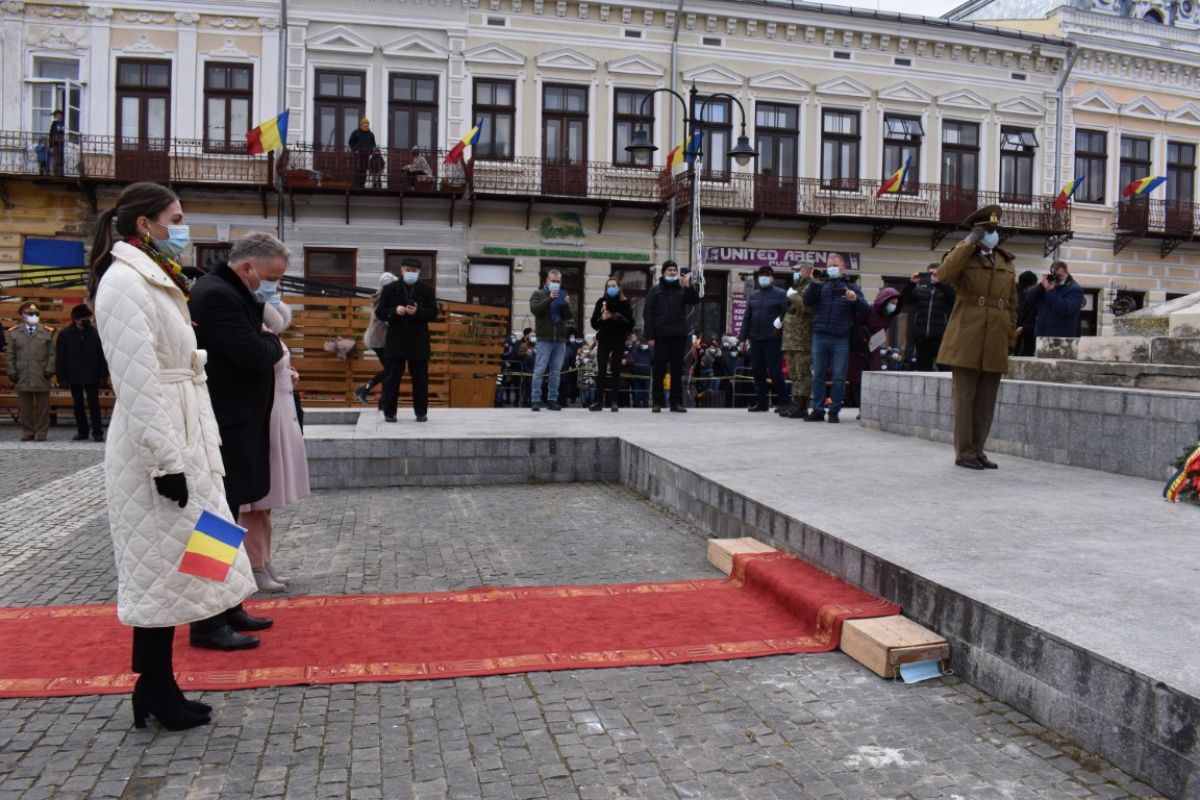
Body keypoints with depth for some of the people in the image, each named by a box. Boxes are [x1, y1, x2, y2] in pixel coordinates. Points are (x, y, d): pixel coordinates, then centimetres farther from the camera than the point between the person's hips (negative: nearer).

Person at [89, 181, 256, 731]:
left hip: (181, 438, 10)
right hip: (155, 446, -10)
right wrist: (166, 462, -22)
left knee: (170, 566, 12)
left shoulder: (155, 279, 17)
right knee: (160, 567, -1)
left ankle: (158, 688, 22)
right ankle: (155, 691, 12)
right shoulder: (125, 281, -13)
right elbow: (137, 381, -20)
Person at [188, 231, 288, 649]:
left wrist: (267, 345, -3)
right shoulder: (217, 294, -18)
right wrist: (276, 343, -5)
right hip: (223, 427, -11)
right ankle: (208, 623, 6)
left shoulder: (230, 292, 14)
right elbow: (253, 355, -23)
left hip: (234, 423, 11)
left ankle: (226, 607, 27)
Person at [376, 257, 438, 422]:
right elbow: (380, 312, 2)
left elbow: (433, 314, 0)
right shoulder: (389, 289, 5)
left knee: (420, 379, 4)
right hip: (396, 341, 0)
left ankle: (421, 412, 13)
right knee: (392, 378, 2)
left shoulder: (427, 291, 6)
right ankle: (389, 412, 8)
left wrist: (418, 312, -18)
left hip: (419, 342, 1)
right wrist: (394, 311, -17)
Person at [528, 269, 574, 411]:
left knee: (556, 371, 4)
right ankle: (535, 400, -5)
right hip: (544, 339, -4)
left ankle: (552, 400, 8)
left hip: (560, 340, 4)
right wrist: (549, 299, -22)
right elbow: (534, 309, -12)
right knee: (539, 370, -6)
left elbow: (570, 316, 7)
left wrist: (566, 305, -13)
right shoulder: (538, 294, 7)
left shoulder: (563, 296, 17)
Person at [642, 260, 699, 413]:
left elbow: (695, 300, -5)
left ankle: (676, 402, 9)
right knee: (659, 369, 1)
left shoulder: (682, 289, 11)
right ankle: (657, 402, 6)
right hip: (661, 335, -2)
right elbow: (647, 313, -1)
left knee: (677, 370, 4)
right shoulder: (655, 290, 4)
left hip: (679, 335, 2)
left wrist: (688, 286, -20)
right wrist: (650, 336, -9)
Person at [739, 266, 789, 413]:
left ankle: (781, 402, 4)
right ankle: (761, 402, 13)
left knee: (775, 371, -4)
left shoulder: (780, 294, 0)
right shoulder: (753, 295, 16)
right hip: (755, 340, 6)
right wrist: (742, 337, 11)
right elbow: (747, 317, 15)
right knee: (758, 372, 7)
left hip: (772, 340, -5)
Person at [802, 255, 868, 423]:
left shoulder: (850, 287, 11)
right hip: (819, 337, 2)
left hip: (841, 340, -1)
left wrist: (855, 299, -17)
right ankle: (817, 410, 10)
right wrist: (813, 284, -14)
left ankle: (834, 411, 5)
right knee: (818, 376, 4)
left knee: (838, 378, -1)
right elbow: (807, 301, 0)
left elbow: (866, 309, 3)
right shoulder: (821, 285, 14)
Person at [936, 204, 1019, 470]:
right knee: (965, 397, -1)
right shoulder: (964, 256, 3)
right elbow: (943, 275, -20)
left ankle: (977, 450, 17)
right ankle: (964, 453, 5)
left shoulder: (1006, 262, 18)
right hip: (967, 341, -5)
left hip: (995, 344, 5)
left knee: (986, 402, 8)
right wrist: (968, 243, -16)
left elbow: (1012, 304, 19)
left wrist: (1011, 338, 12)